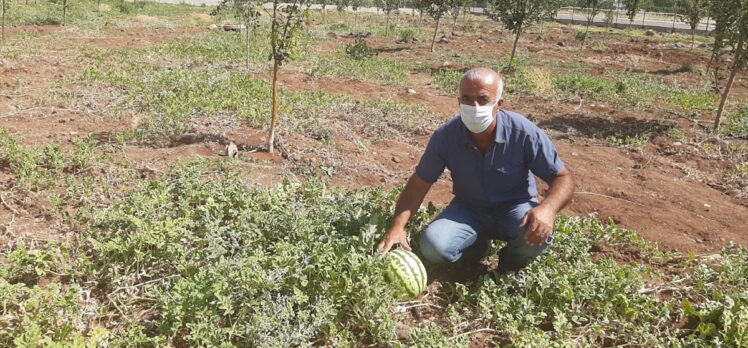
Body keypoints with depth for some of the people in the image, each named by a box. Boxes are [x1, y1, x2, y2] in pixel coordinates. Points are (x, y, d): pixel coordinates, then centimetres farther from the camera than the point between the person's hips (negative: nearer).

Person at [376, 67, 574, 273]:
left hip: (514, 207, -1)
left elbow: (562, 178, -16)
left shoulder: (524, 133, -24)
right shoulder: (446, 136, -18)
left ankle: (510, 266, 4)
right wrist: (397, 227, -24)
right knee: (433, 246, -25)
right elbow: (419, 184, -9)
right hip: (468, 209, 1)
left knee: (539, 233, -34)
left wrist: (547, 208, -40)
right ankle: (477, 246, 11)